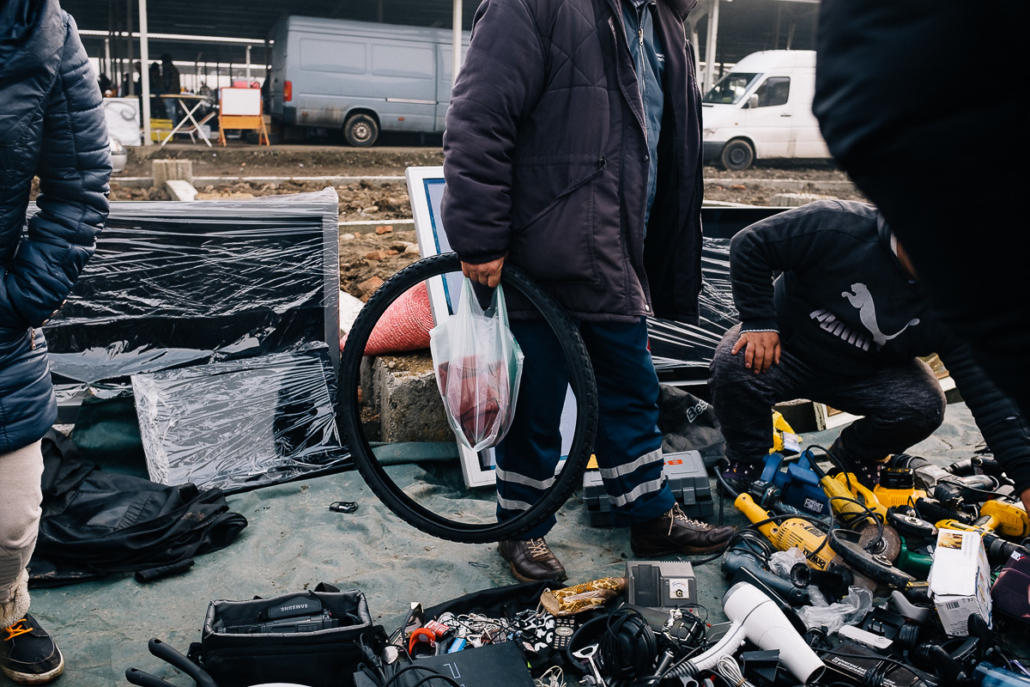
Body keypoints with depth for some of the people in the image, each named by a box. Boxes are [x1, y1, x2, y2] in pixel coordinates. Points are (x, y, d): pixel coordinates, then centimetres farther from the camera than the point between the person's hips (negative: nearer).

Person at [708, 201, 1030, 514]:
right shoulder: (838, 226, -27)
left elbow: (988, 393, -17)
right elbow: (750, 245, -19)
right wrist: (759, 322, -25)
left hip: (865, 375, 3)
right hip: (788, 349, -2)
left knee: (925, 405, -25)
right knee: (732, 368, -33)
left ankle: (854, 454, 10)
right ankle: (747, 460, -1)